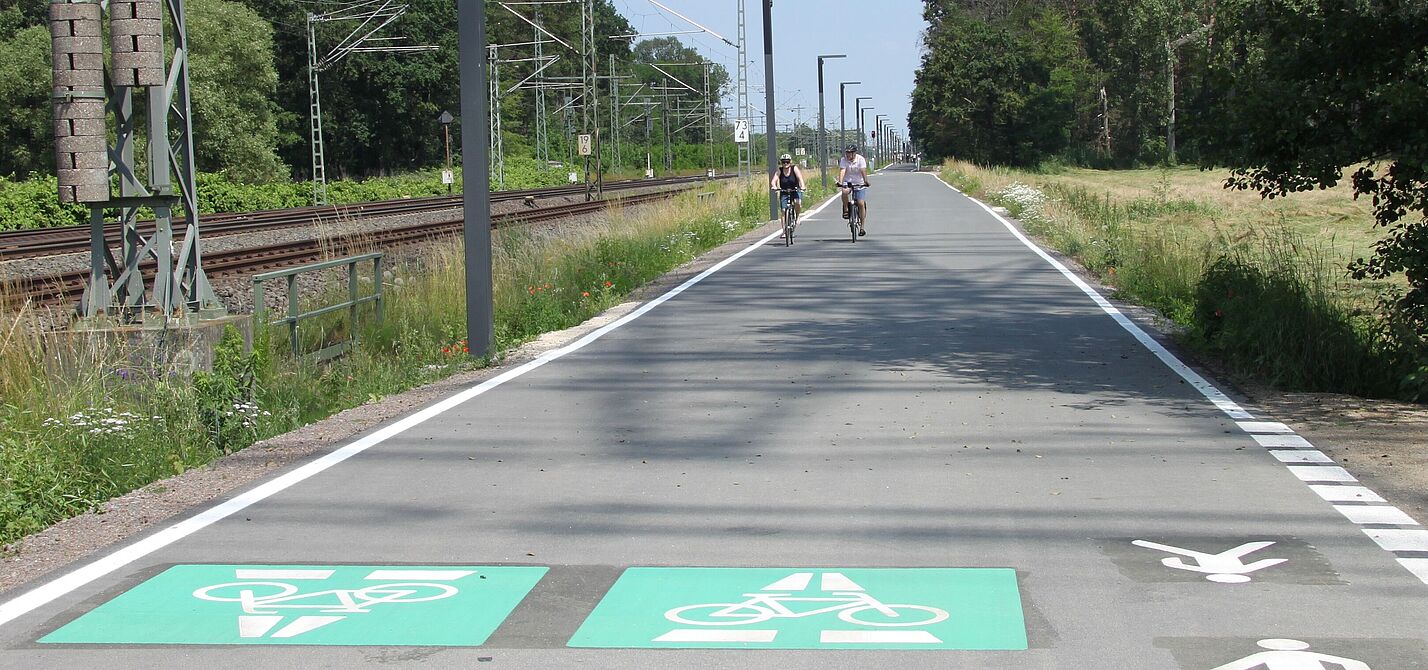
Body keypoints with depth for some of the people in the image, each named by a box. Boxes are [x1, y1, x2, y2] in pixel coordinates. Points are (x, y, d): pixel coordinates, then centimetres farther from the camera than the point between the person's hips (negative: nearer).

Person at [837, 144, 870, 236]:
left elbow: (863, 171, -22)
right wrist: (840, 182, -37)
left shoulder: (860, 159, -11)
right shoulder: (844, 160, -8)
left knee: (861, 203, -10)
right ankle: (846, 210, -12)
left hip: (859, 183, -1)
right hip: (848, 182, 1)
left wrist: (866, 181, -37)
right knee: (845, 192, -35)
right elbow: (842, 171, -21)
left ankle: (862, 227, -3)